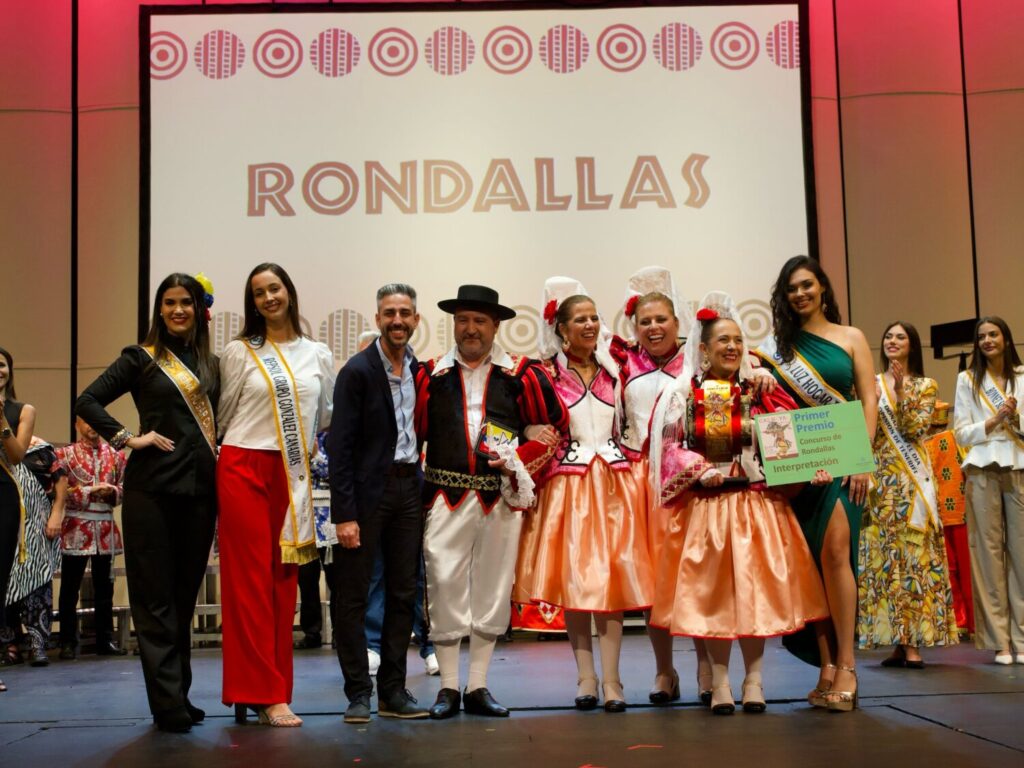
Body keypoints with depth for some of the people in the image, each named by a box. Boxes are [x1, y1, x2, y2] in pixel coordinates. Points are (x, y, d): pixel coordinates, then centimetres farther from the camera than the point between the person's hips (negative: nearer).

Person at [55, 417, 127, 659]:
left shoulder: (115, 454, 9)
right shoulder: (64, 454, 1)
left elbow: (125, 487, 10)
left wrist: (111, 492, -11)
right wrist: (90, 490, -15)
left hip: (106, 528, 3)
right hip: (75, 529, -3)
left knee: (105, 589, 9)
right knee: (70, 589, 3)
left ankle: (105, 640, 17)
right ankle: (68, 643, 11)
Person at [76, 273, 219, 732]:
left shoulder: (211, 364, 14)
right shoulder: (141, 358, 2)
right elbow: (87, 402, -2)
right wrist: (127, 439, -9)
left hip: (200, 489, 4)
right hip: (151, 488, -4)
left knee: (185, 594, 10)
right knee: (154, 596, -2)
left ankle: (178, 695, 19)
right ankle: (168, 704, 1)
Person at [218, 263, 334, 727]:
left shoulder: (318, 355, 11)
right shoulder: (239, 352, 3)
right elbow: (223, 415, 7)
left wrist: (309, 453, 13)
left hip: (293, 475, 3)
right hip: (244, 468, -3)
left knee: (284, 581, 5)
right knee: (251, 580, -4)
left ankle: (269, 689, 13)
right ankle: (265, 694, -1)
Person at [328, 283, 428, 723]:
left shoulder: (420, 371, 9)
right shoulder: (358, 371, -8)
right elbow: (340, 445, -12)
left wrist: (425, 489, 5)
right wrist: (344, 514, -16)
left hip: (408, 490, 6)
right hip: (368, 492, -6)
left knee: (403, 593, 10)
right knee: (354, 596, 0)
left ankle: (393, 690, 19)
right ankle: (358, 693, 10)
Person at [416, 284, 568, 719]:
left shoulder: (522, 375, 5)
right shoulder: (430, 374, 8)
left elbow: (554, 425, 7)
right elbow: (409, 434, 11)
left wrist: (519, 460, -4)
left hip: (502, 498, 1)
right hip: (447, 498, 0)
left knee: (492, 588, 6)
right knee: (444, 585, -4)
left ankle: (478, 687, 17)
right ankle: (448, 687, 8)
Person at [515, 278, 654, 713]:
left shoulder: (613, 369, 11)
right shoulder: (548, 372, 1)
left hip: (613, 481, 2)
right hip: (567, 482, -2)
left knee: (612, 577, -2)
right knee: (572, 578, 0)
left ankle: (610, 678, 2)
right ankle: (586, 676, 10)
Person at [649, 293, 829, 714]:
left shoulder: (759, 392, 6)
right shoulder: (683, 394, 3)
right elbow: (670, 447, -1)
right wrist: (699, 472, -15)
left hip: (757, 502, 1)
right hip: (705, 504, -1)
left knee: (755, 587, 0)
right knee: (712, 590, 0)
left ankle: (754, 679, 10)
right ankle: (720, 683, 9)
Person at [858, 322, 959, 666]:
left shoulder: (925, 386, 7)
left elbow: (915, 429, -7)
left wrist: (901, 392, -13)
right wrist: (872, 399, -9)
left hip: (912, 479, -2)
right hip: (878, 479, 2)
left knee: (913, 552, -6)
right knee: (881, 555, -1)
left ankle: (912, 641, -5)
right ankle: (896, 641, 5)